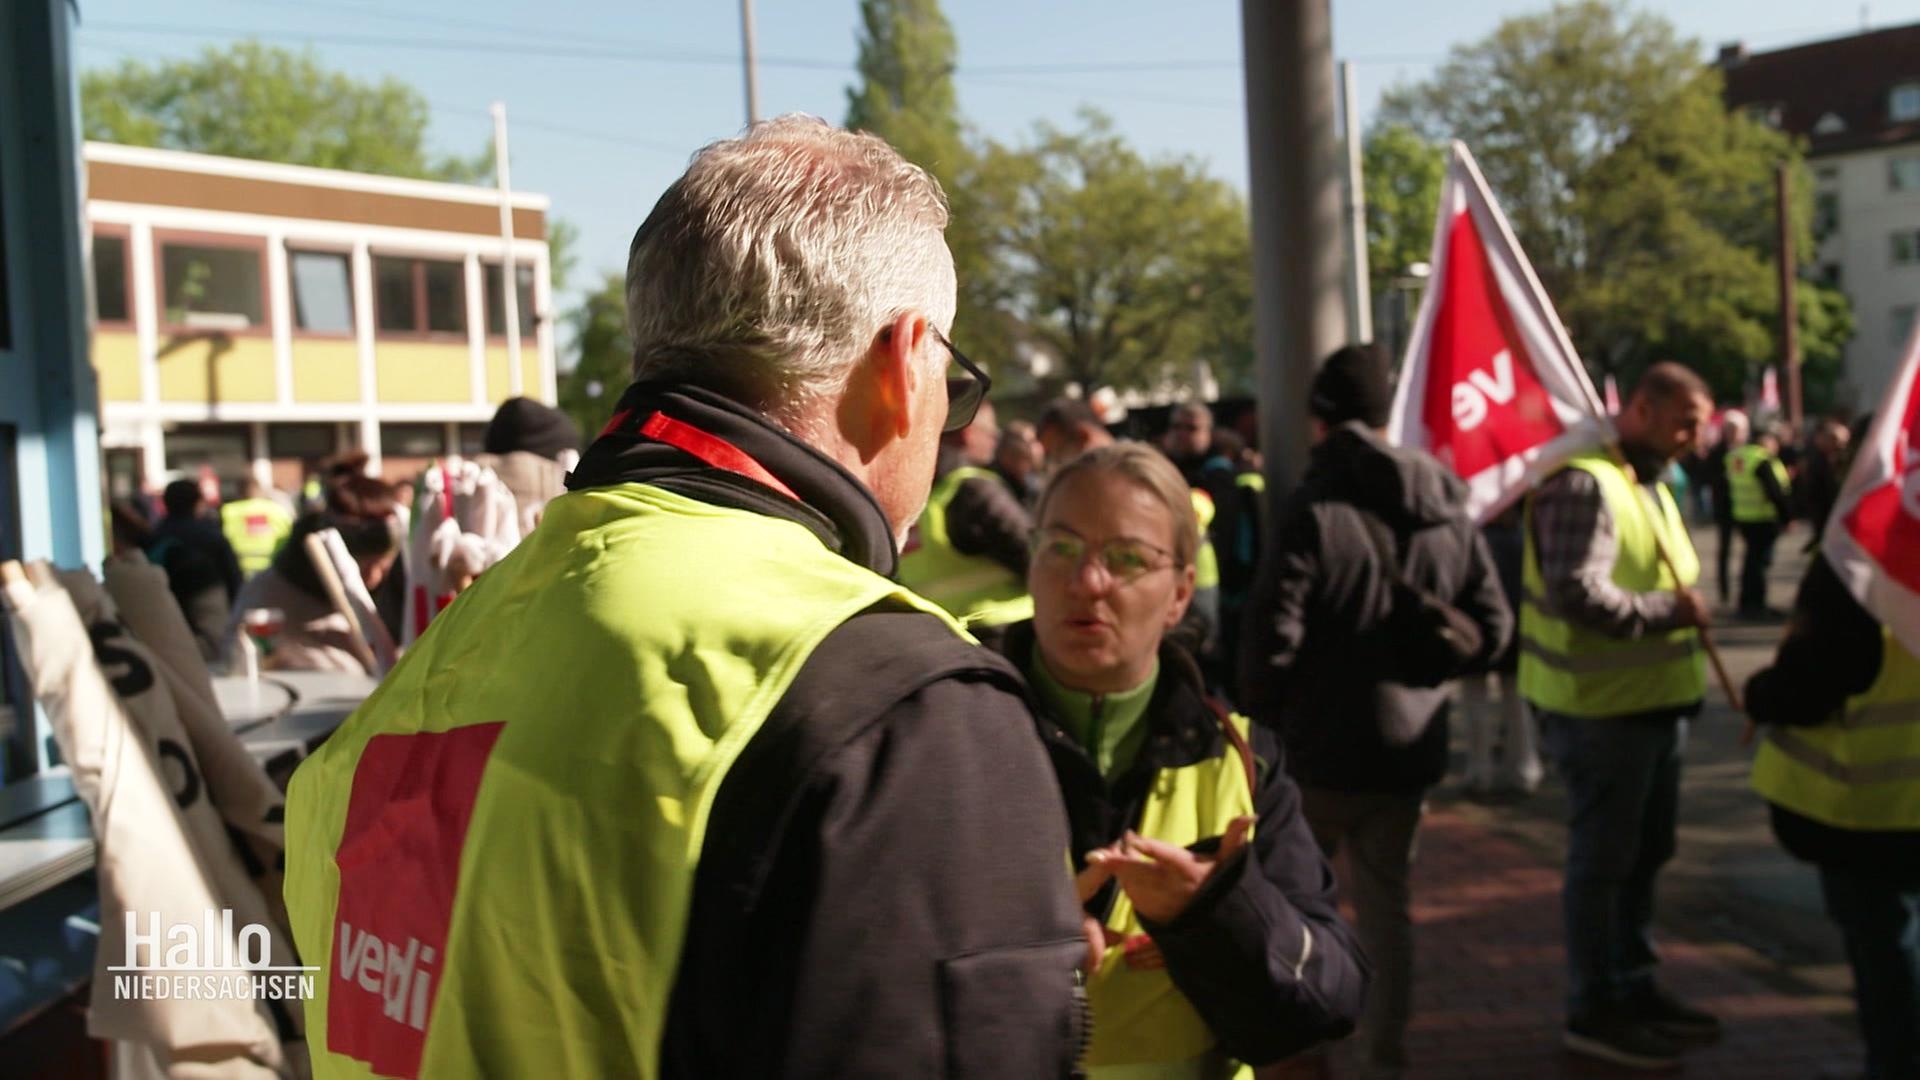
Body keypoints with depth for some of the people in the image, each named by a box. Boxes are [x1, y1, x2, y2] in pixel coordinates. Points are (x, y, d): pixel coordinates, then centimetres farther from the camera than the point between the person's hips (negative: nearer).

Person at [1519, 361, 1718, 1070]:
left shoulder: (1649, 482, 15)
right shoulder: (1584, 484, -19)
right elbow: (1577, 593, -29)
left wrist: (1685, 604, 7)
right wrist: (1668, 609, -20)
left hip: (1654, 701, 10)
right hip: (1600, 706, -10)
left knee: (1645, 852, 19)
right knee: (1602, 859, 0)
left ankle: (1635, 985, 33)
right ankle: (1592, 1011, 12)